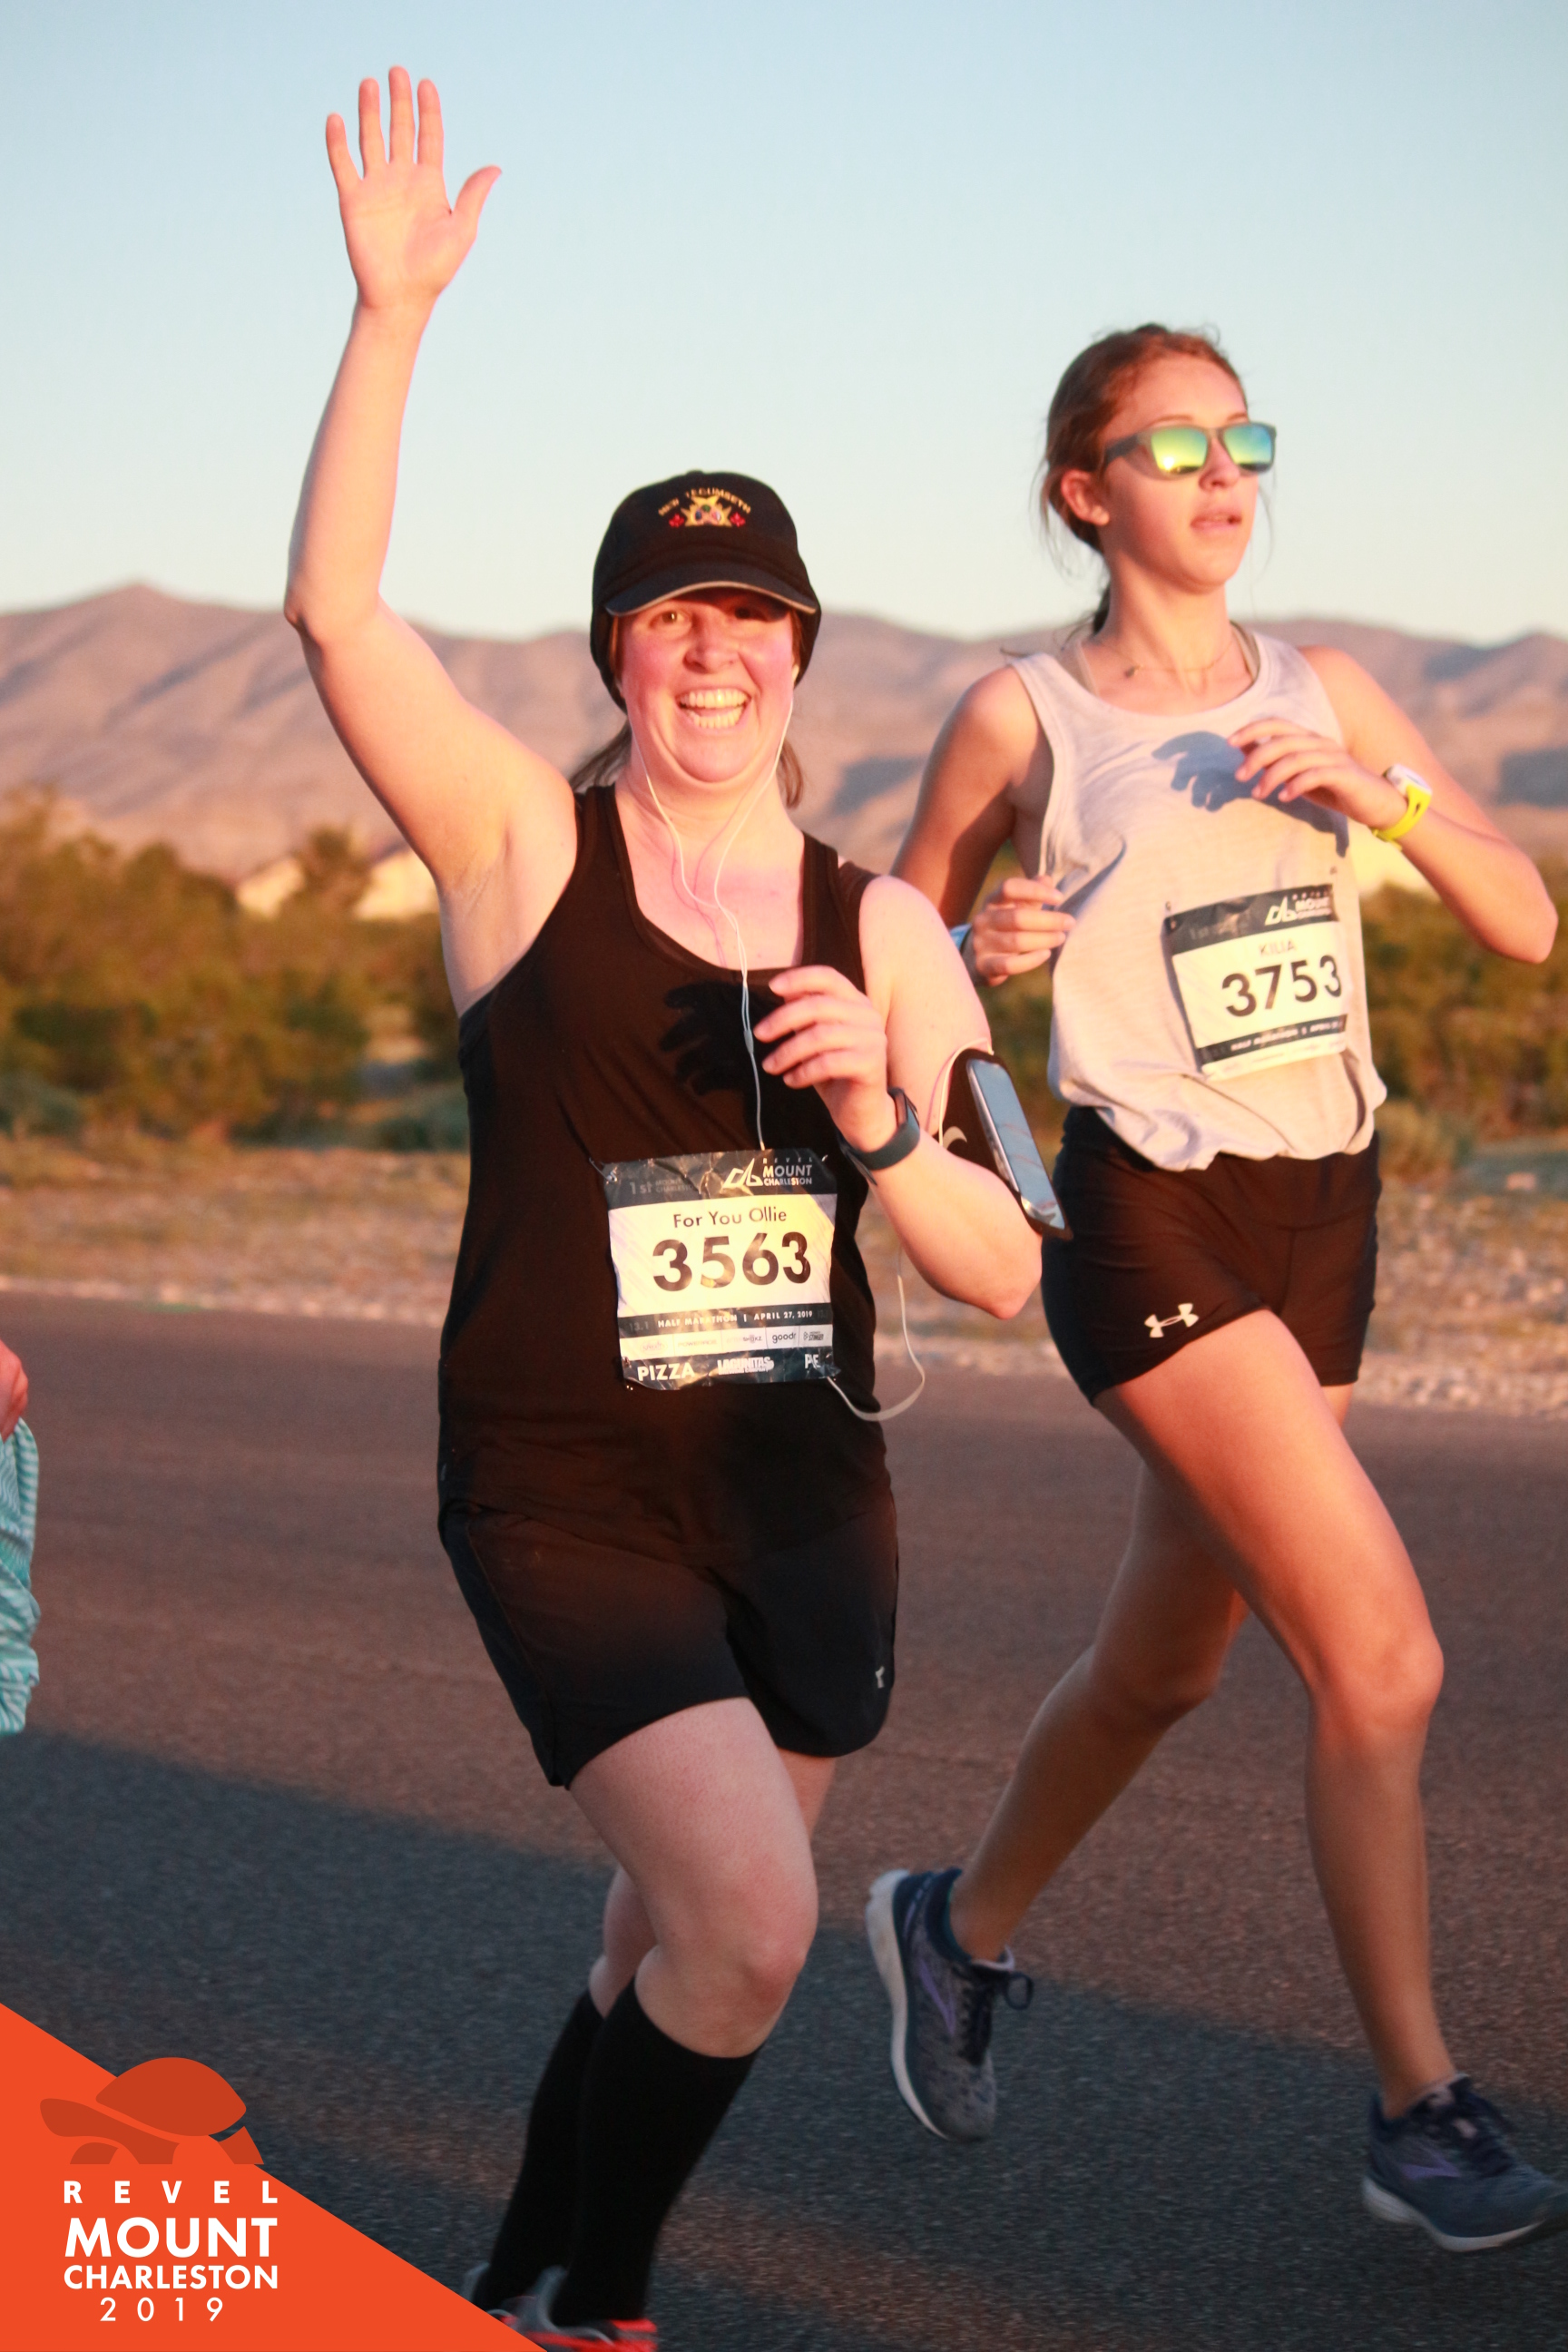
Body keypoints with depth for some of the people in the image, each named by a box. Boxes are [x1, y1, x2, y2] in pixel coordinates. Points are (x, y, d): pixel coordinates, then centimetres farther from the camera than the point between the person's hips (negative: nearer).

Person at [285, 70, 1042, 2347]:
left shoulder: (883, 928, 3)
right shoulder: (529, 850, -4)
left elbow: (1007, 1270, -1)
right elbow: (337, 611, -19)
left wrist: (873, 1119, -19)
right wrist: (391, 314, -24)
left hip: (808, 1498, 4)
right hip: (569, 1499, -4)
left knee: (681, 1938, 15)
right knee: (749, 1925, -18)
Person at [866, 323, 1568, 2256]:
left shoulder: (1324, 695, 9)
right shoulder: (1021, 717, -5)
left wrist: (1382, 793, -12)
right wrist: (985, 957, -18)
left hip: (1323, 1217, 6)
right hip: (1152, 1224, -6)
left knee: (1166, 1661, 16)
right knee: (1379, 1654, -15)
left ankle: (960, 1926, 42)